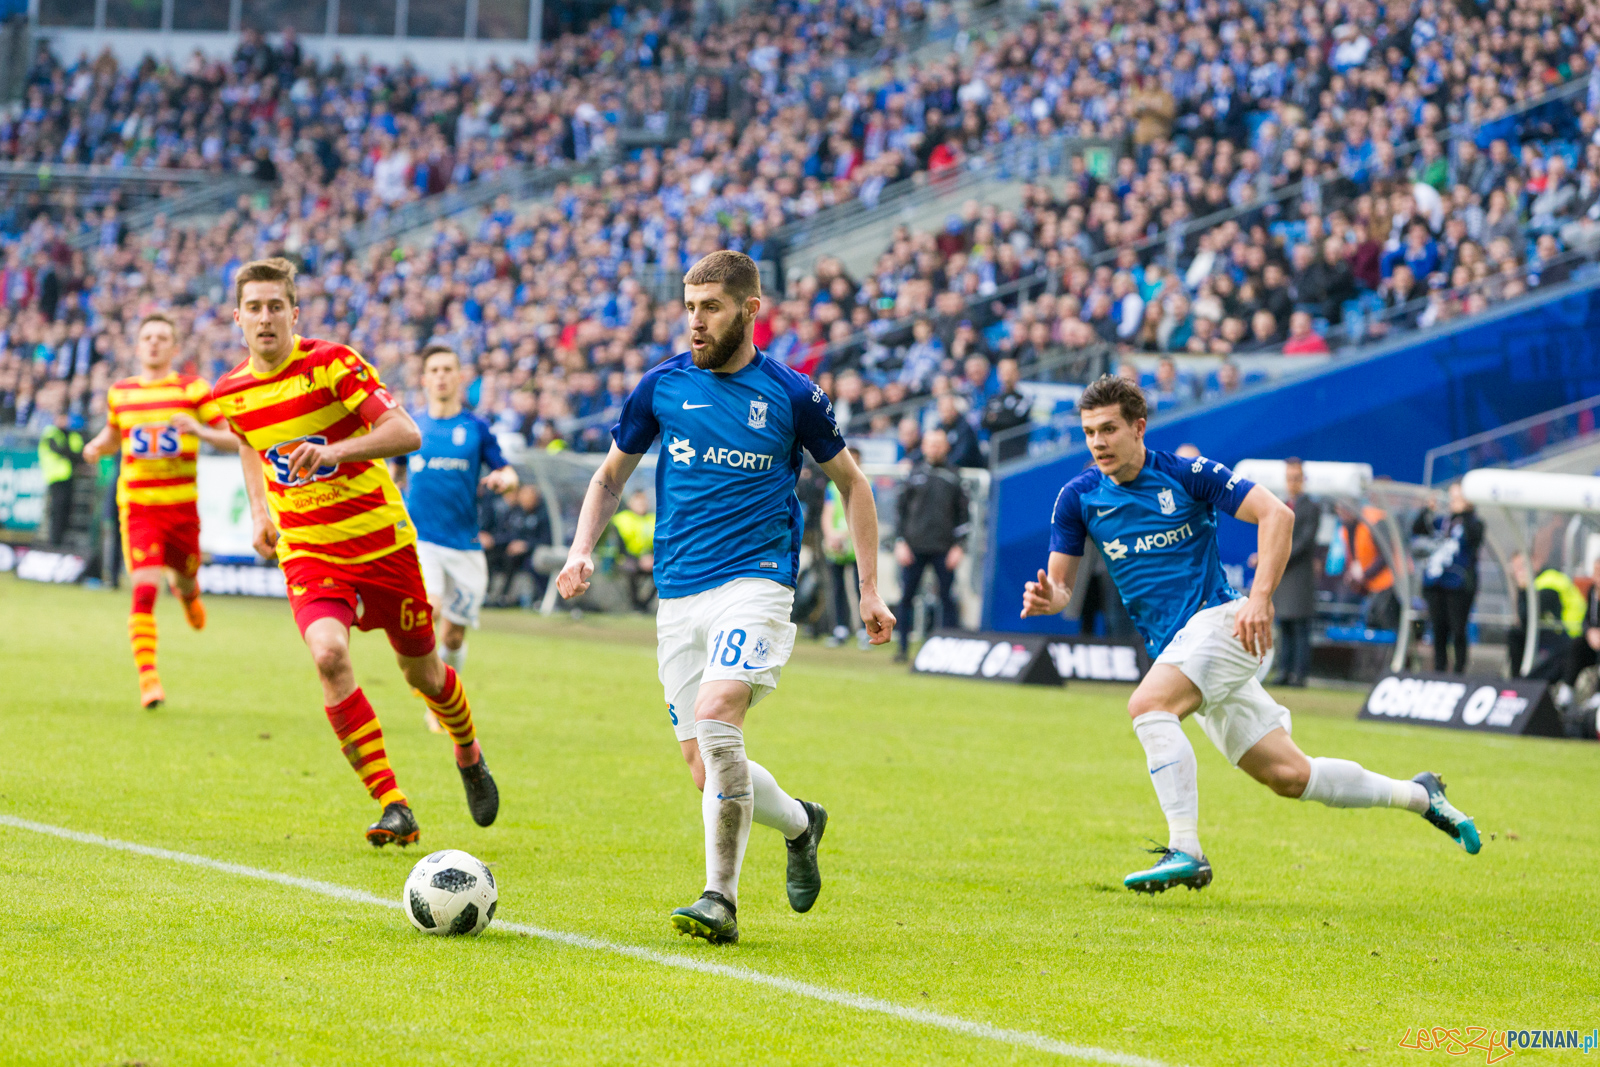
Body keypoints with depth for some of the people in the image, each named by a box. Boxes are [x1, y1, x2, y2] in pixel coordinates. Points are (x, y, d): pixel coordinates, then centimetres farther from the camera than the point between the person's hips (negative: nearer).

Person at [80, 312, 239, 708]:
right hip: (137, 507, 0)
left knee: (186, 580, 14)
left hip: (182, 506, 0)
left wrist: (199, 430, -22)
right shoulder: (119, 392, 7)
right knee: (144, 588, -15)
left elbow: (233, 440, -3)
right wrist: (98, 446, 3)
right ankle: (147, 678, -13)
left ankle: (185, 590, 55)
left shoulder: (193, 390, -2)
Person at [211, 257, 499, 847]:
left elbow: (406, 432, -21)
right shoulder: (231, 392, 1)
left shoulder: (331, 364, -14)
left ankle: (469, 756, 46)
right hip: (305, 551, 2)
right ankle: (393, 808, -20)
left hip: (382, 542, -2)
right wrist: (260, 510, 12)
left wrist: (335, 450, -34)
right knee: (329, 656, -25)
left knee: (422, 672, 11)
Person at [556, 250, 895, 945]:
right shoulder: (662, 386, 7)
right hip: (678, 595, 4)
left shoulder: (791, 396, 1)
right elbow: (610, 477, 18)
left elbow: (851, 483, 13)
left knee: (716, 718, -27)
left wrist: (870, 591, 10)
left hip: (756, 582, -4)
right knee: (707, 771, 0)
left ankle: (721, 899, -21)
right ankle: (799, 823, 30)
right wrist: (582, 550, 1)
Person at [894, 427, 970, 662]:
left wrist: (959, 546, 0)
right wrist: (900, 542, 0)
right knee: (906, 597, -1)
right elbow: (900, 508, 8)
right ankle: (903, 648, 7)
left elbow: (963, 513, 9)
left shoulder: (953, 477, 7)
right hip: (914, 546, 0)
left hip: (944, 550, 0)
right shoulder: (914, 474, 7)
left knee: (948, 598, -2)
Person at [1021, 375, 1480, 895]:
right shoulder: (1079, 497, 5)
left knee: (1148, 705, -31)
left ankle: (1185, 851, -31)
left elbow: (1276, 513, -11)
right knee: (1288, 775, 4)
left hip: (1220, 618, -5)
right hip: (1175, 646, 5)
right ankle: (1417, 795, 24)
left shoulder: (1187, 475, -7)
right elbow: (1060, 584, 7)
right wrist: (1047, 597, -18)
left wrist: (1261, 597, -21)